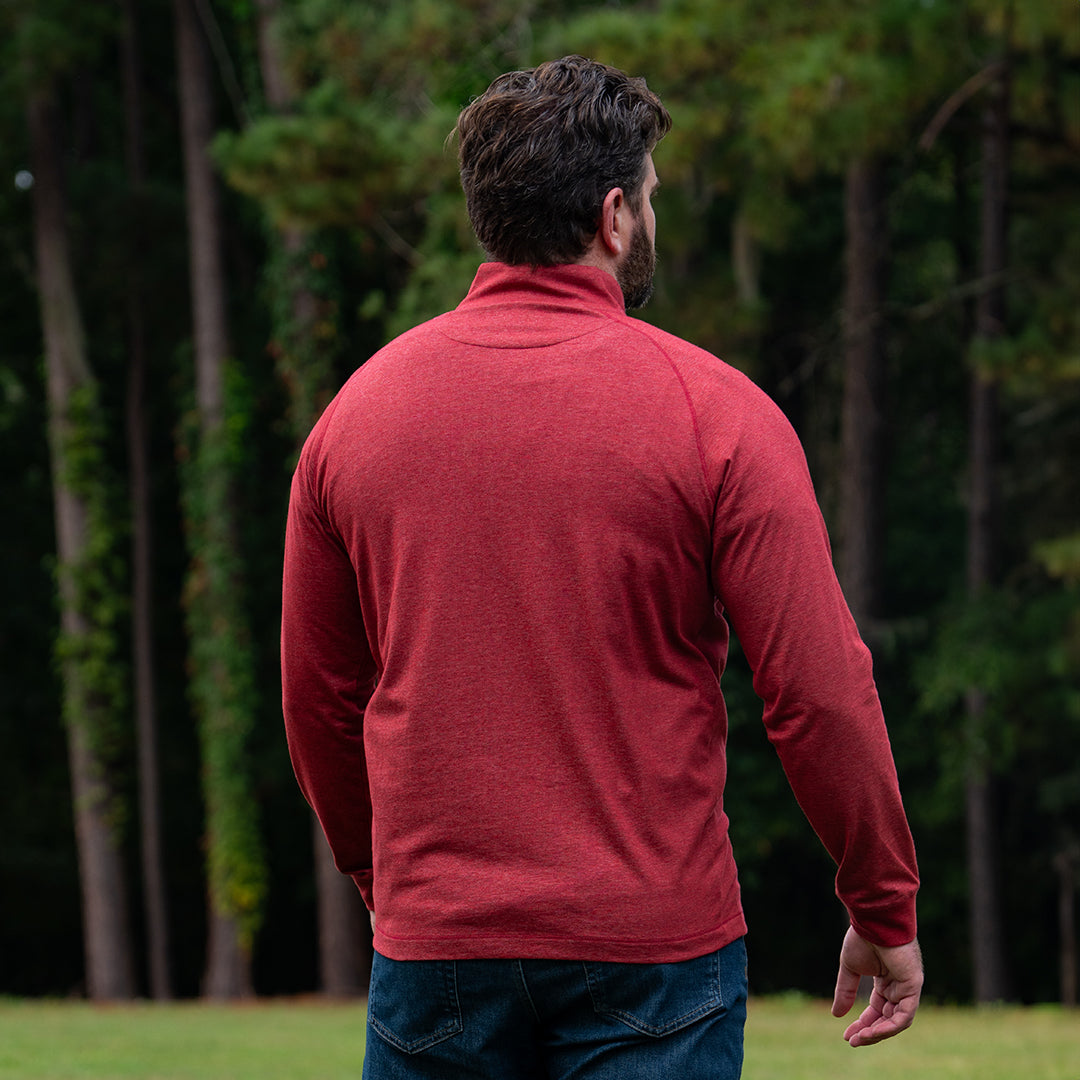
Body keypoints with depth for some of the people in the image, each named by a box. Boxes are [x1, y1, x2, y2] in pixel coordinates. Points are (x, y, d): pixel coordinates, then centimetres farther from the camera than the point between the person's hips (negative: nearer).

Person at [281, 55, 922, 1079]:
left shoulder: (357, 409, 5)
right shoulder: (717, 411, -6)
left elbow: (319, 696, 13)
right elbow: (820, 694, -8)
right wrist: (886, 911, 3)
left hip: (433, 950, 3)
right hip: (654, 952, -3)